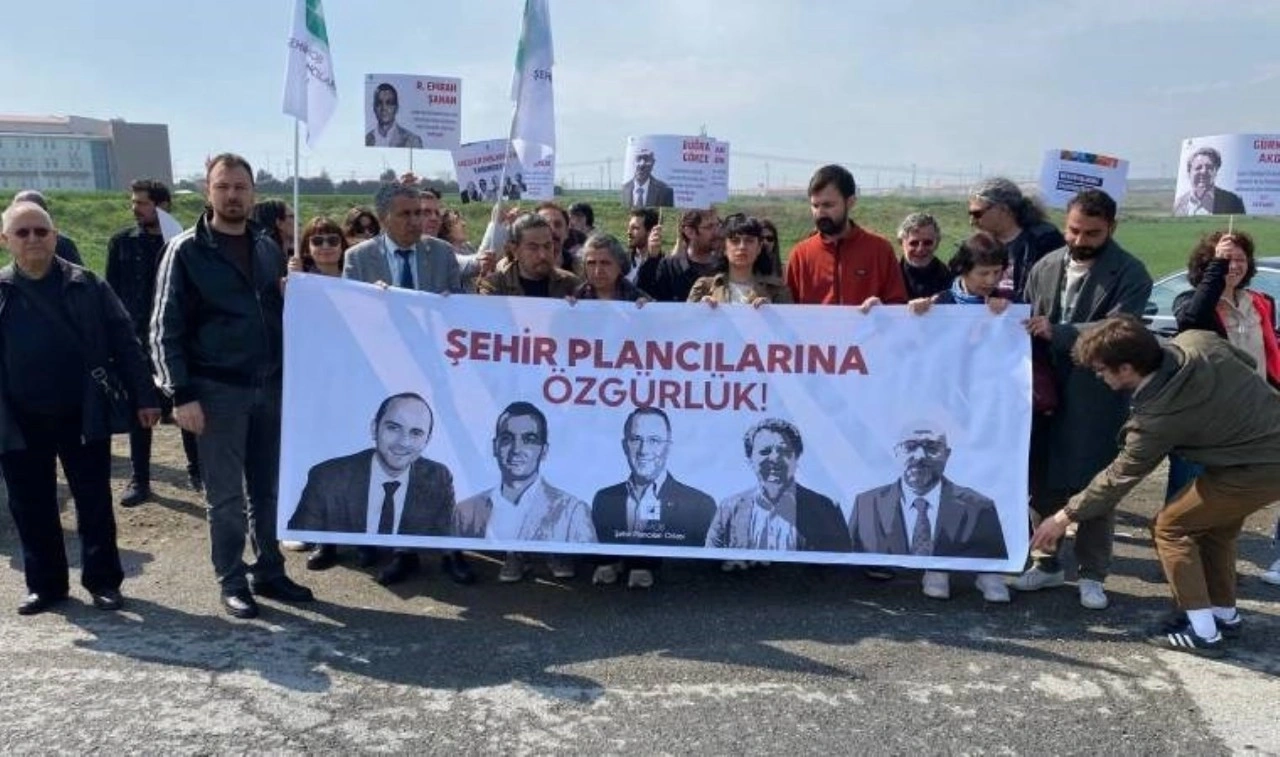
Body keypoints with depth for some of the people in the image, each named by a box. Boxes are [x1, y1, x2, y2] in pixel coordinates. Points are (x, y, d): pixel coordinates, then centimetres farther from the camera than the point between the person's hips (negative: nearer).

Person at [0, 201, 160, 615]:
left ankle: (102, 580, 21)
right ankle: (45, 583, 26)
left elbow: (123, 342, 0)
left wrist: (144, 395, -5)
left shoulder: (87, 285, 0)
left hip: (84, 416, -1)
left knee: (94, 503, 7)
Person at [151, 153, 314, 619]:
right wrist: (182, 394, -14)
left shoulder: (268, 248, 10)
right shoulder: (187, 251, -5)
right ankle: (232, 581, 17)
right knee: (226, 496, 4)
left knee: (269, 489, 11)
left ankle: (269, 572, 24)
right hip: (217, 391, -4)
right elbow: (166, 329, -7)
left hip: (270, 387, 5)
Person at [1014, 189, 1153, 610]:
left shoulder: (1130, 274, -7)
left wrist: (1057, 333, -27)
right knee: (1043, 485, 12)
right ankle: (1047, 564, 27)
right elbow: (1028, 324, 9)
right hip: (1046, 393, 4)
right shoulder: (1045, 267, 6)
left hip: (1098, 399, -4)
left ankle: (1092, 575, 18)